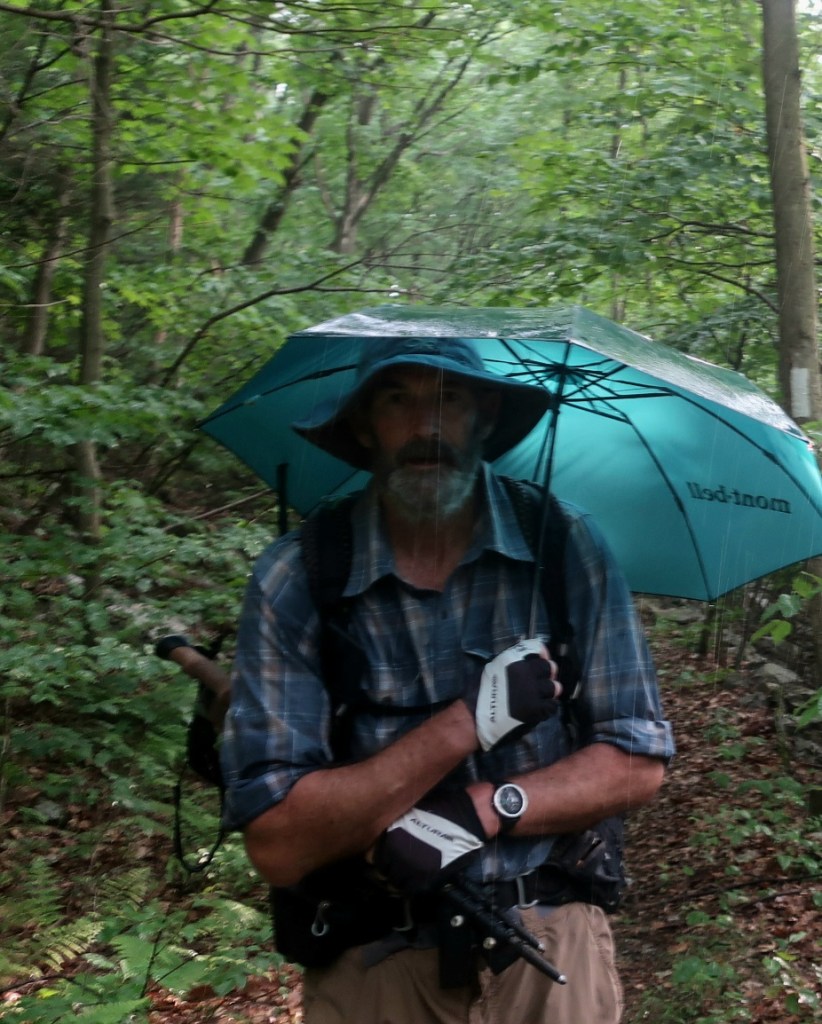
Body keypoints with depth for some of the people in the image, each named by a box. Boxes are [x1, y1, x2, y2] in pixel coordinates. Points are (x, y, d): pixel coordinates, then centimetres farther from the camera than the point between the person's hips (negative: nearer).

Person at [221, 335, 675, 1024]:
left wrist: (481, 810, -20)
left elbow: (638, 763, -5)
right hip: (375, 963, -1)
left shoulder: (568, 547, -7)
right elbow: (278, 847, -18)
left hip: (553, 948, 2)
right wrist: (470, 720, -23)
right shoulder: (293, 581, -13)